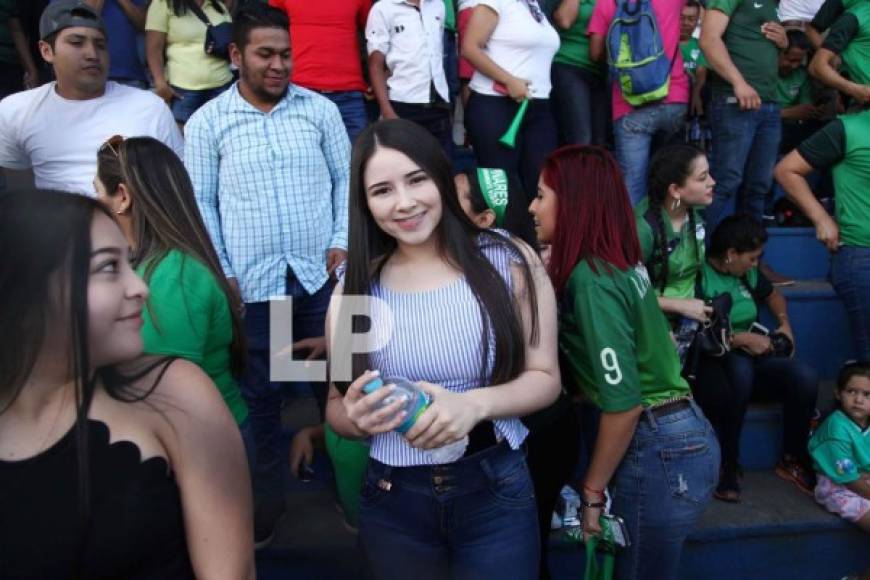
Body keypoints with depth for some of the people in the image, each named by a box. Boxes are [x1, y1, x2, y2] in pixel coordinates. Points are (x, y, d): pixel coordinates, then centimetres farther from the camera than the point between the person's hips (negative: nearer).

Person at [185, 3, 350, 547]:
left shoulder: (321, 109, 5)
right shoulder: (206, 123, 1)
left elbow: (345, 179, 8)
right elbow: (201, 203, 1)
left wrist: (342, 241, -2)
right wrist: (220, 272, -5)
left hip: (321, 274, 1)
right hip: (252, 283, 0)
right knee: (260, 394, 10)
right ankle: (267, 501, 28)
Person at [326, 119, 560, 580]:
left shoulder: (510, 262, -7)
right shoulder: (354, 289, -3)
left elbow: (545, 378, -4)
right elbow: (336, 407, 4)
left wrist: (475, 405, -22)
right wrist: (356, 417, -18)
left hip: (495, 491, -1)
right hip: (393, 503, 2)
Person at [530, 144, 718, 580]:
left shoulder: (590, 279, -20)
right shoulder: (618, 262, 6)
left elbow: (623, 403, -23)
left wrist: (592, 492, -11)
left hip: (658, 451, -9)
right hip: (681, 436, 9)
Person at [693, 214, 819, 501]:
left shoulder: (747, 273, 11)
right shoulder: (699, 276, -13)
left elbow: (773, 295, 32)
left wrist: (784, 323, 14)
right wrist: (742, 338, -17)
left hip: (750, 360, 7)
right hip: (710, 364, -7)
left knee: (805, 376, -20)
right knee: (739, 367, -40)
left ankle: (792, 460, 3)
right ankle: (728, 466, -22)